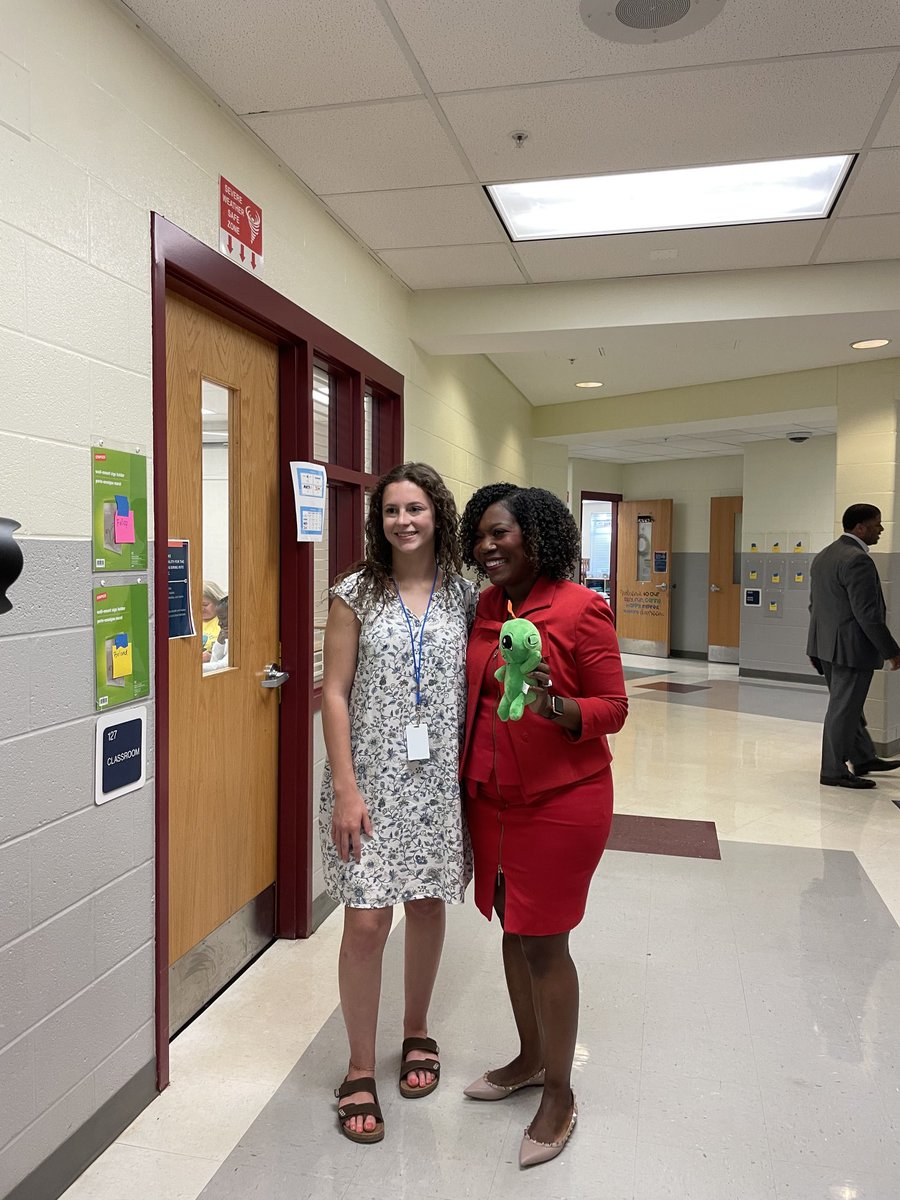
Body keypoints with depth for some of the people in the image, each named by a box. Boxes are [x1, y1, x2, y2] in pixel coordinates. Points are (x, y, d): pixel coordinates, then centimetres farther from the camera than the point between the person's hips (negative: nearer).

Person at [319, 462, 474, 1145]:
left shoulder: (464, 595, 2)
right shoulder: (356, 593, -3)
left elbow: (477, 692, 7)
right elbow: (335, 694, -5)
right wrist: (345, 788, -11)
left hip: (440, 779, 2)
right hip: (372, 780, -2)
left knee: (428, 907, 15)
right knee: (366, 924, -1)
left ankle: (418, 1033, 39)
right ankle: (361, 1072, 19)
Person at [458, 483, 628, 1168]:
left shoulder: (581, 608, -14)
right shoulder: (484, 608, 5)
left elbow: (613, 708, -12)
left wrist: (554, 707, -30)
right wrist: (465, 778, 9)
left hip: (560, 798, -6)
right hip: (491, 795, 7)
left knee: (545, 943, 4)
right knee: (513, 930, 18)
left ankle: (559, 1094, 25)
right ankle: (530, 1058, 40)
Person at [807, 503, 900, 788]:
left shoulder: (823, 556, 12)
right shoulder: (857, 560, -19)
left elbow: (815, 604, 17)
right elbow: (868, 614, -21)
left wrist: (817, 646, 23)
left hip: (826, 645, 10)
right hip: (851, 647, -10)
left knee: (847, 704, 19)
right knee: (844, 708, 0)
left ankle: (863, 758, 33)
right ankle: (833, 771, 9)